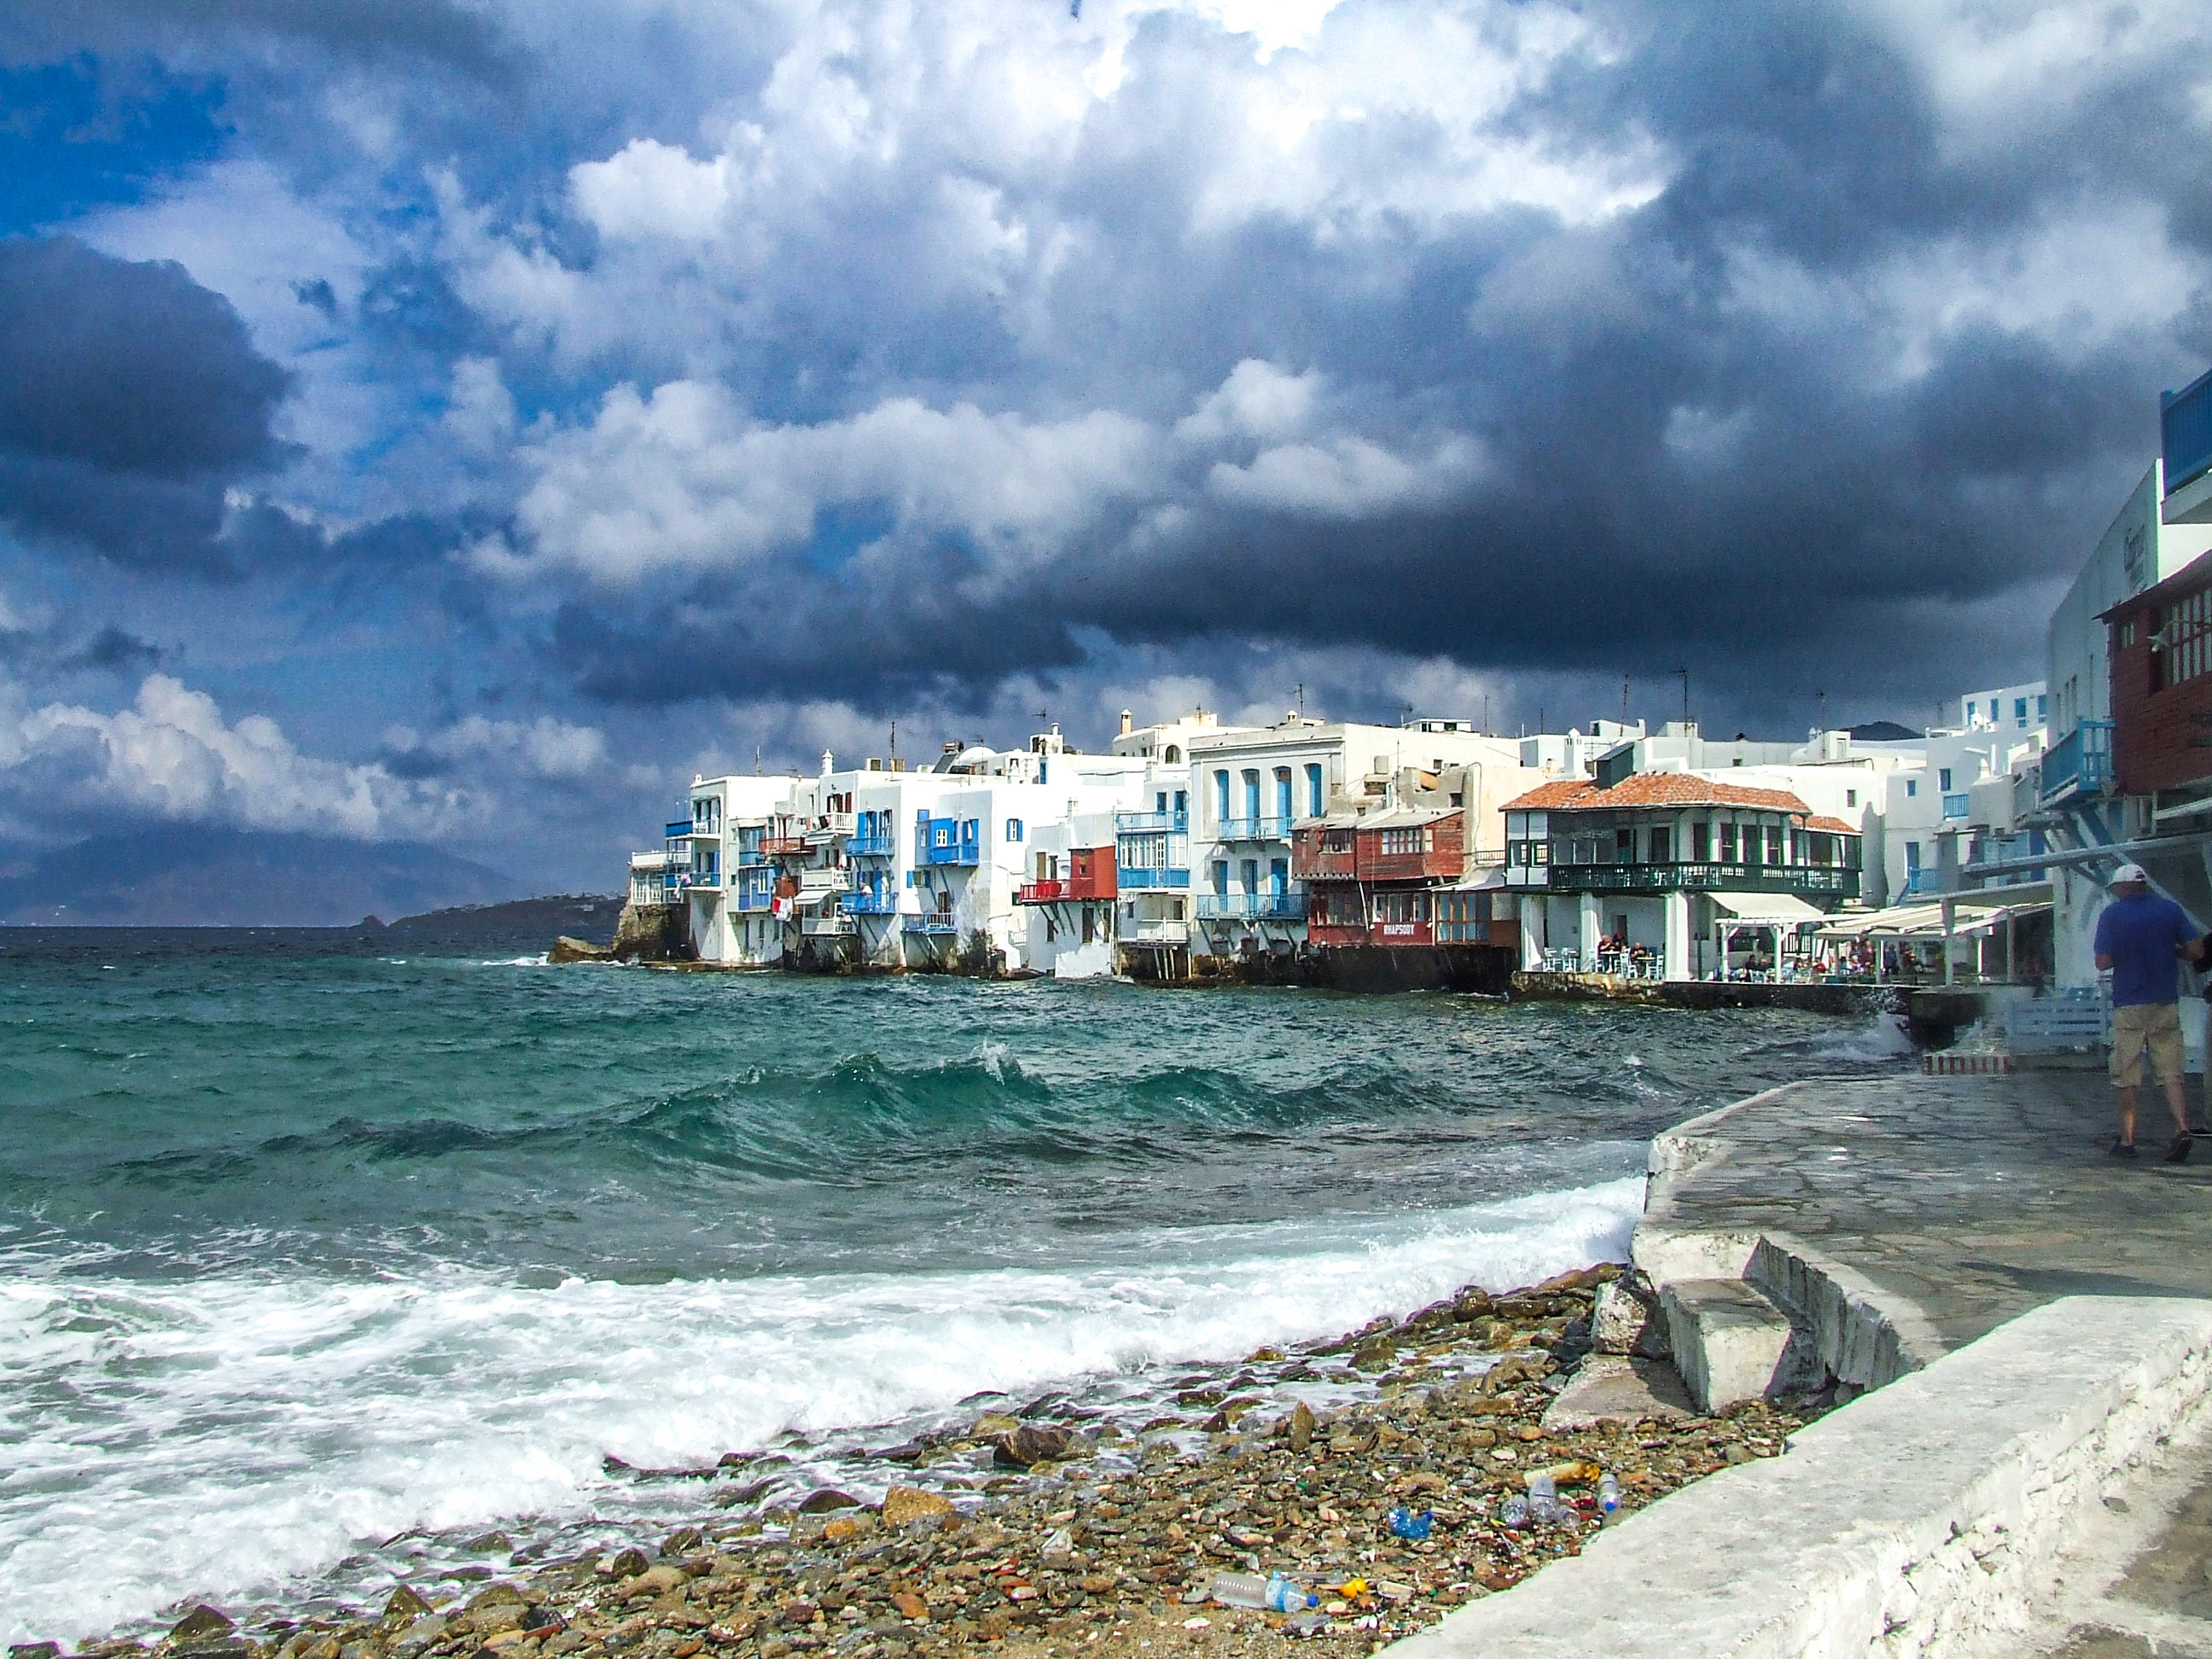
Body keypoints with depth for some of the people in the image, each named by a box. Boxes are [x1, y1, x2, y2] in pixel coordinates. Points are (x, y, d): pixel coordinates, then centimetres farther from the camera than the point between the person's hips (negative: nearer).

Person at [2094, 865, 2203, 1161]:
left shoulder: (2112, 914, -4)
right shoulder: (2170, 909, 3)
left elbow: (2103, 963, -9)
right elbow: (2196, 951, 0)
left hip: (2128, 1005, -2)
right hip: (2166, 1003, 2)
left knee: (2126, 1078, 5)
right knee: (2170, 1073, 5)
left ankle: (2127, 1140, 7)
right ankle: (2182, 1127, -13)